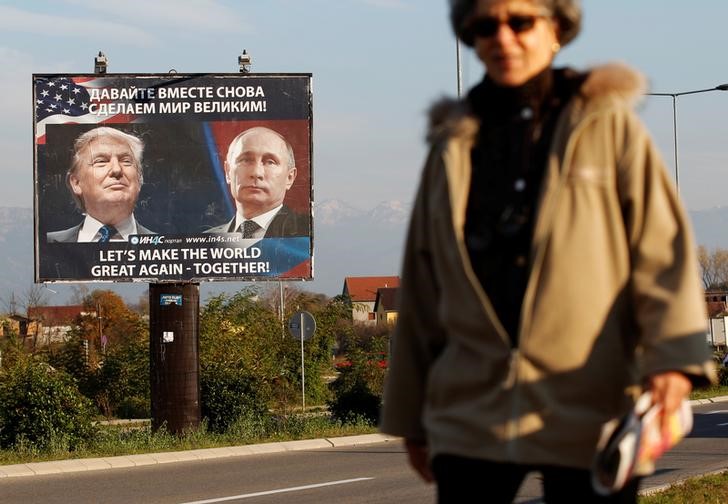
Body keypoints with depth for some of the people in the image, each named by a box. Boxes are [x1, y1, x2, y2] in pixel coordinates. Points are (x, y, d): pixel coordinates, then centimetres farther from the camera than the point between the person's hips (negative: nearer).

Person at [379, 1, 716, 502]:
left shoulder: (609, 127, 6)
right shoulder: (454, 146, 13)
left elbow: (662, 247, -2)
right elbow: (421, 292, 16)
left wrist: (672, 356, -18)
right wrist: (412, 416, 15)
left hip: (587, 418, -2)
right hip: (471, 417, 2)